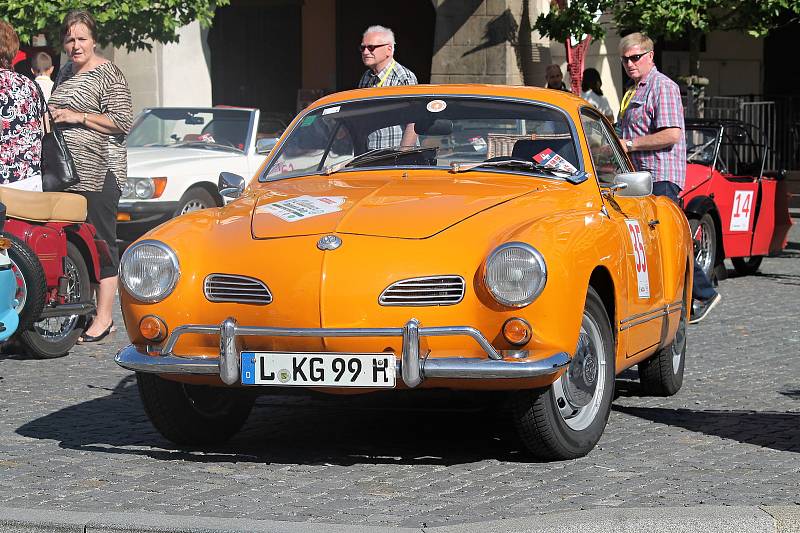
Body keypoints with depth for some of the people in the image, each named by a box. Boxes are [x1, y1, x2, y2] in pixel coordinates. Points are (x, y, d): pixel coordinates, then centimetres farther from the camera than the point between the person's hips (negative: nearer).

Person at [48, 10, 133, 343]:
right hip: (67, 174, 8)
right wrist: (52, 117, 12)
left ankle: (104, 319, -4)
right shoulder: (65, 72, 19)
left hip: (98, 172, -8)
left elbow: (123, 122, -13)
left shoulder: (108, 75, -6)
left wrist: (78, 117, -16)